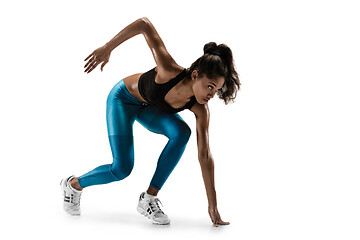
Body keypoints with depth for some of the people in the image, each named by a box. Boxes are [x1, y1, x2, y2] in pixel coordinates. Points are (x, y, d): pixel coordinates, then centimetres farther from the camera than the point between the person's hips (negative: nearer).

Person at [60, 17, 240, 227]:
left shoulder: (200, 109, -27)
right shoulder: (170, 71, -41)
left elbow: (205, 156, -21)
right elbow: (144, 24, -38)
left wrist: (213, 205, -19)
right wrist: (107, 49, -37)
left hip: (150, 108, 4)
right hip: (123, 98, -4)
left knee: (181, 132, -28)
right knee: (122, 169, -13)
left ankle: (149, 198, -13)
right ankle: (73, 184, 19)